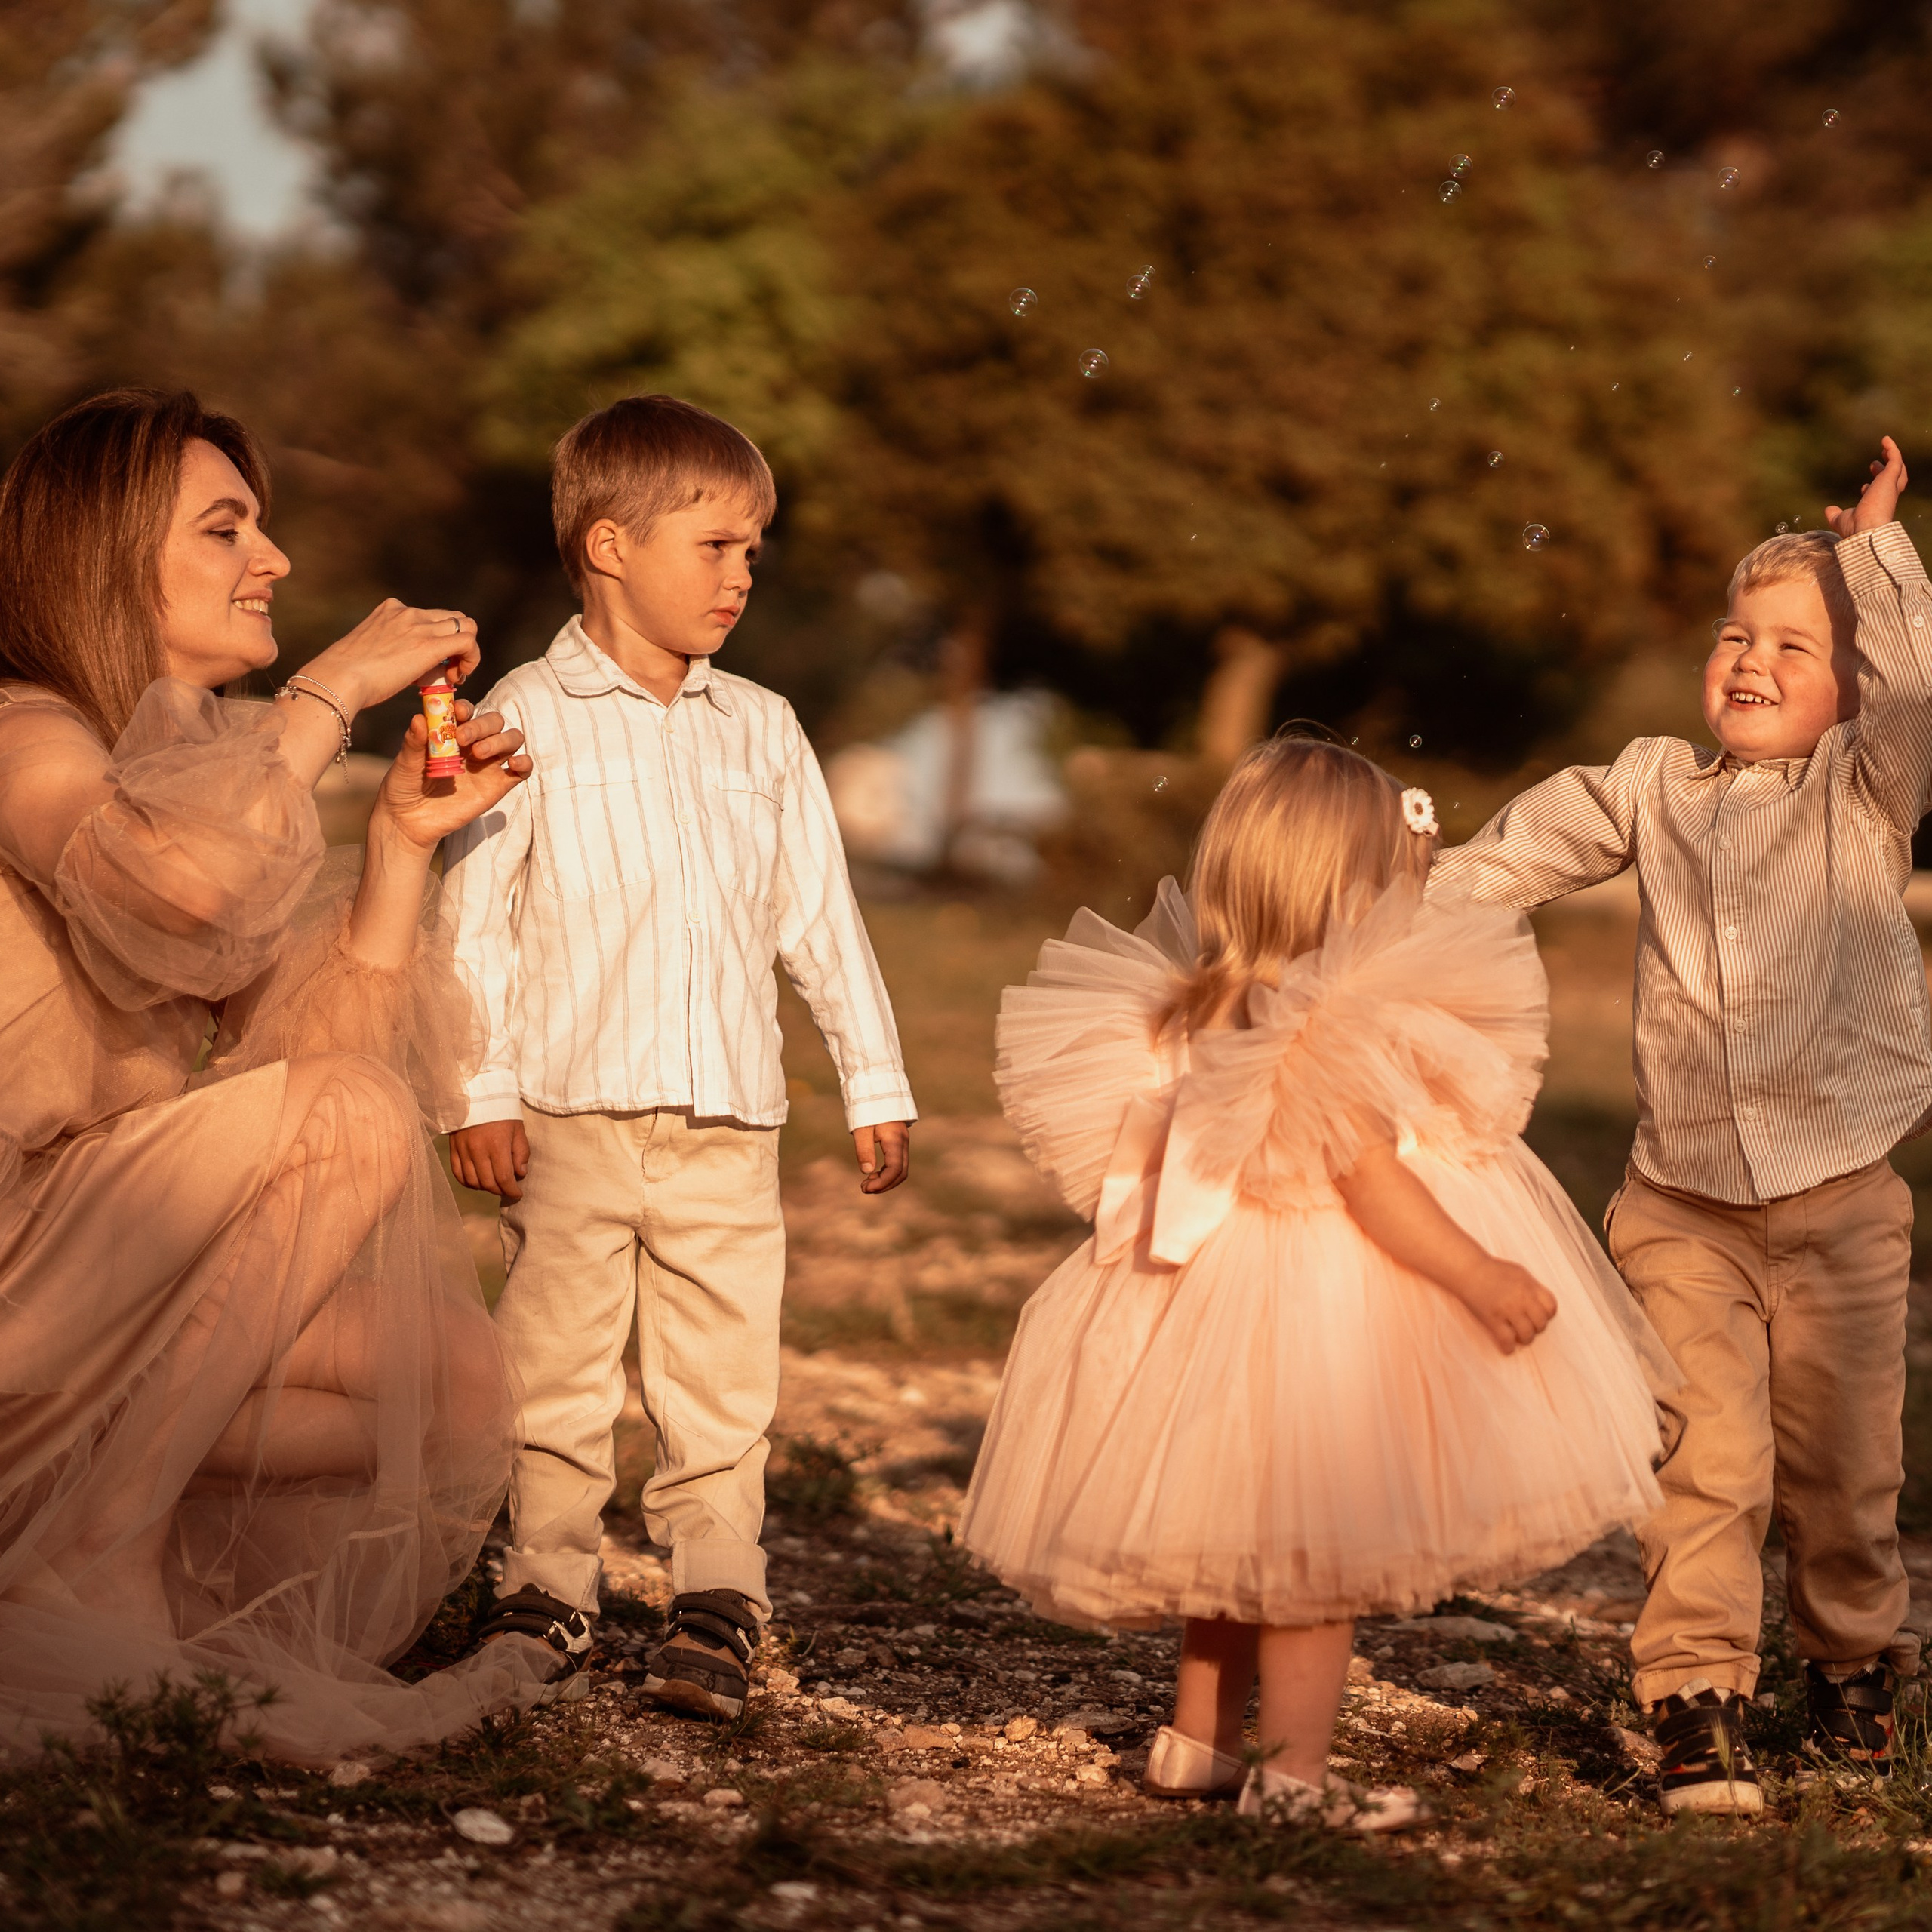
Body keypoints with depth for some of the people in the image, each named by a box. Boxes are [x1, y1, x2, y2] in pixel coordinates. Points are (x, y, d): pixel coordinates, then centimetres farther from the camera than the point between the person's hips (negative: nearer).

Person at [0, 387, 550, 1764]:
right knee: (354, 1121, -24)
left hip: (136, 1261, 8)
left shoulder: (206, 762, 19)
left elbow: (308, 1027, 10)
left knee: (458, 1382, -12)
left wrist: (404, 837, 0)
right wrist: (333, 690, -18)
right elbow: (180, 887, -31)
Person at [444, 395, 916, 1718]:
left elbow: (821, 914, 16)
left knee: (722, 1381, 2)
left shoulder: (761, 730, 12)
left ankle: (720, 1606, 9)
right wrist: (481, 1090, -7)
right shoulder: (531, 719, 1)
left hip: (728, 1119, 3)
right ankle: (551, 1593, 14)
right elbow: (476, 915, -1)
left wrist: (875, 1082, 14)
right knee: (559, 1371, 3)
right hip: (572, 1112, -2)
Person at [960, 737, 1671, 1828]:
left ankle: (1197, 1741, 28)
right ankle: (1295, 1770, 1)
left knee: (1242, 1542, 20)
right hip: (1319, 1316, -9)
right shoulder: (1331, 1030, -21)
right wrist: (1479, 1275, -23)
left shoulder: (1200, 1013, 4)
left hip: (1221, 1294, 9)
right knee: (1317, 1544, -1)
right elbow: (1370, 1175, -25)